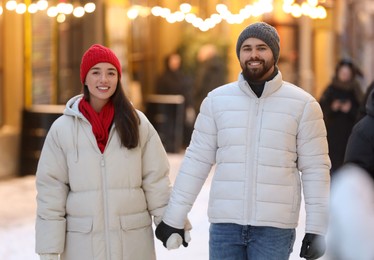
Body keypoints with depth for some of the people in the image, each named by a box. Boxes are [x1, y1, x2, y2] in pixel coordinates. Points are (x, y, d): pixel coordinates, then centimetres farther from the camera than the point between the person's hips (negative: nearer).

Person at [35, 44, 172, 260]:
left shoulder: (138, 123, 2)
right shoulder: (62, 128, 0)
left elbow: (156, 180, 3)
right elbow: (51, 191, -1)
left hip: (133, 241, 1)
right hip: (82, 242, 0)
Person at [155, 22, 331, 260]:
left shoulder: (303, 104, -2)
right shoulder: (216, 100, 3)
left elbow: (315, 169, -2)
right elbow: (197, 160, 6)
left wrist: (317, 228, -6)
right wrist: (174, 217, 4)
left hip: (275, 227, -2)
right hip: (224, 224, 2)